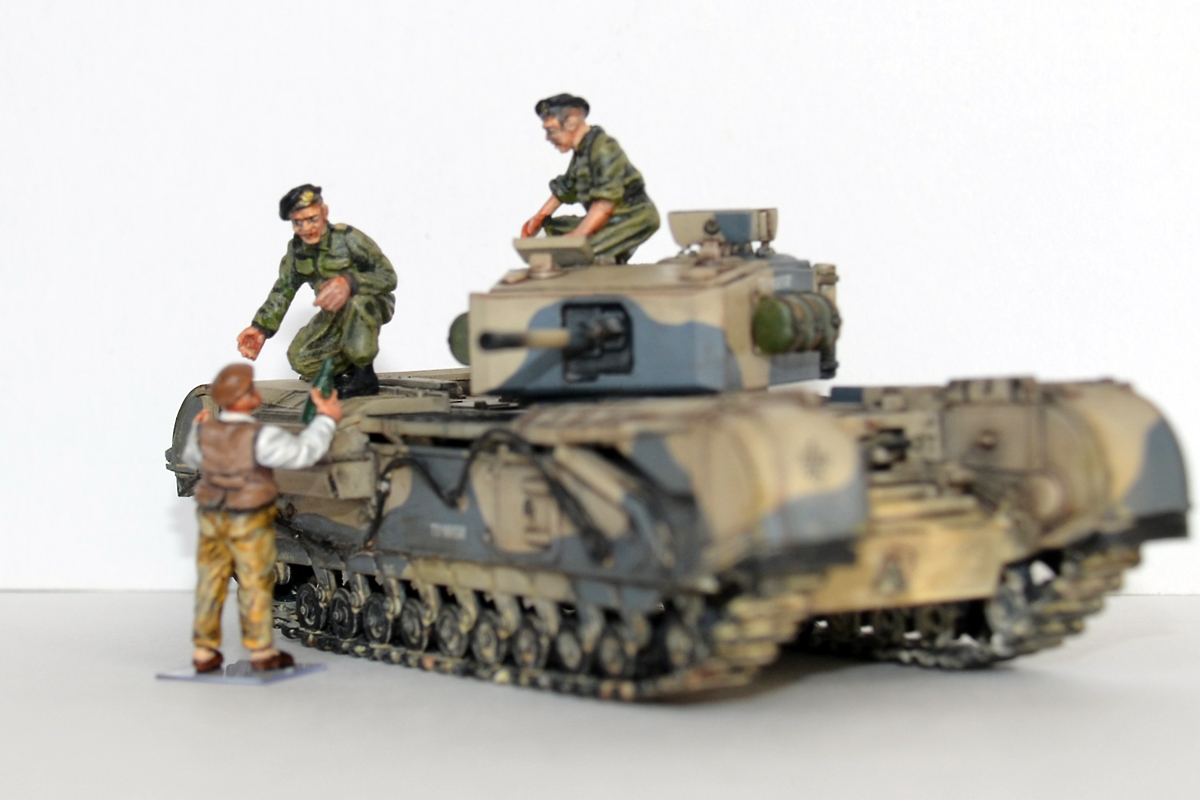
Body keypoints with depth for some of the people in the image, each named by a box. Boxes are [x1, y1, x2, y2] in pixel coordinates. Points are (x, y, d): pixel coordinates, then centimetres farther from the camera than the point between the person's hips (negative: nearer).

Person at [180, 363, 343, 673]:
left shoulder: (204, 431, -5)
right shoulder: (259, 438, -22)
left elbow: (191, 458, 16)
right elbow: (303, 451, -17)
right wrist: (327, 419, -5)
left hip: (211, 518, 5)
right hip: (250, 522, -5)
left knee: (210, 582, 12)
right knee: (255, 584, 5)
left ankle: (204, 652, 16)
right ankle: (260, 650, 11)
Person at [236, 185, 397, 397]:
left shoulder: (348, 238, -24)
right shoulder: (296, 249, -4)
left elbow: (389, 276, -28)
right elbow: (283, 289, 7)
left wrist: (350, 282, -47)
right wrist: (261, 327, -5)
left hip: (372, 305, -6)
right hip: (335, 314, 6)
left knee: (356, 302, -42)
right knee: (301, 360, -14)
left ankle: (365, 375, -23)